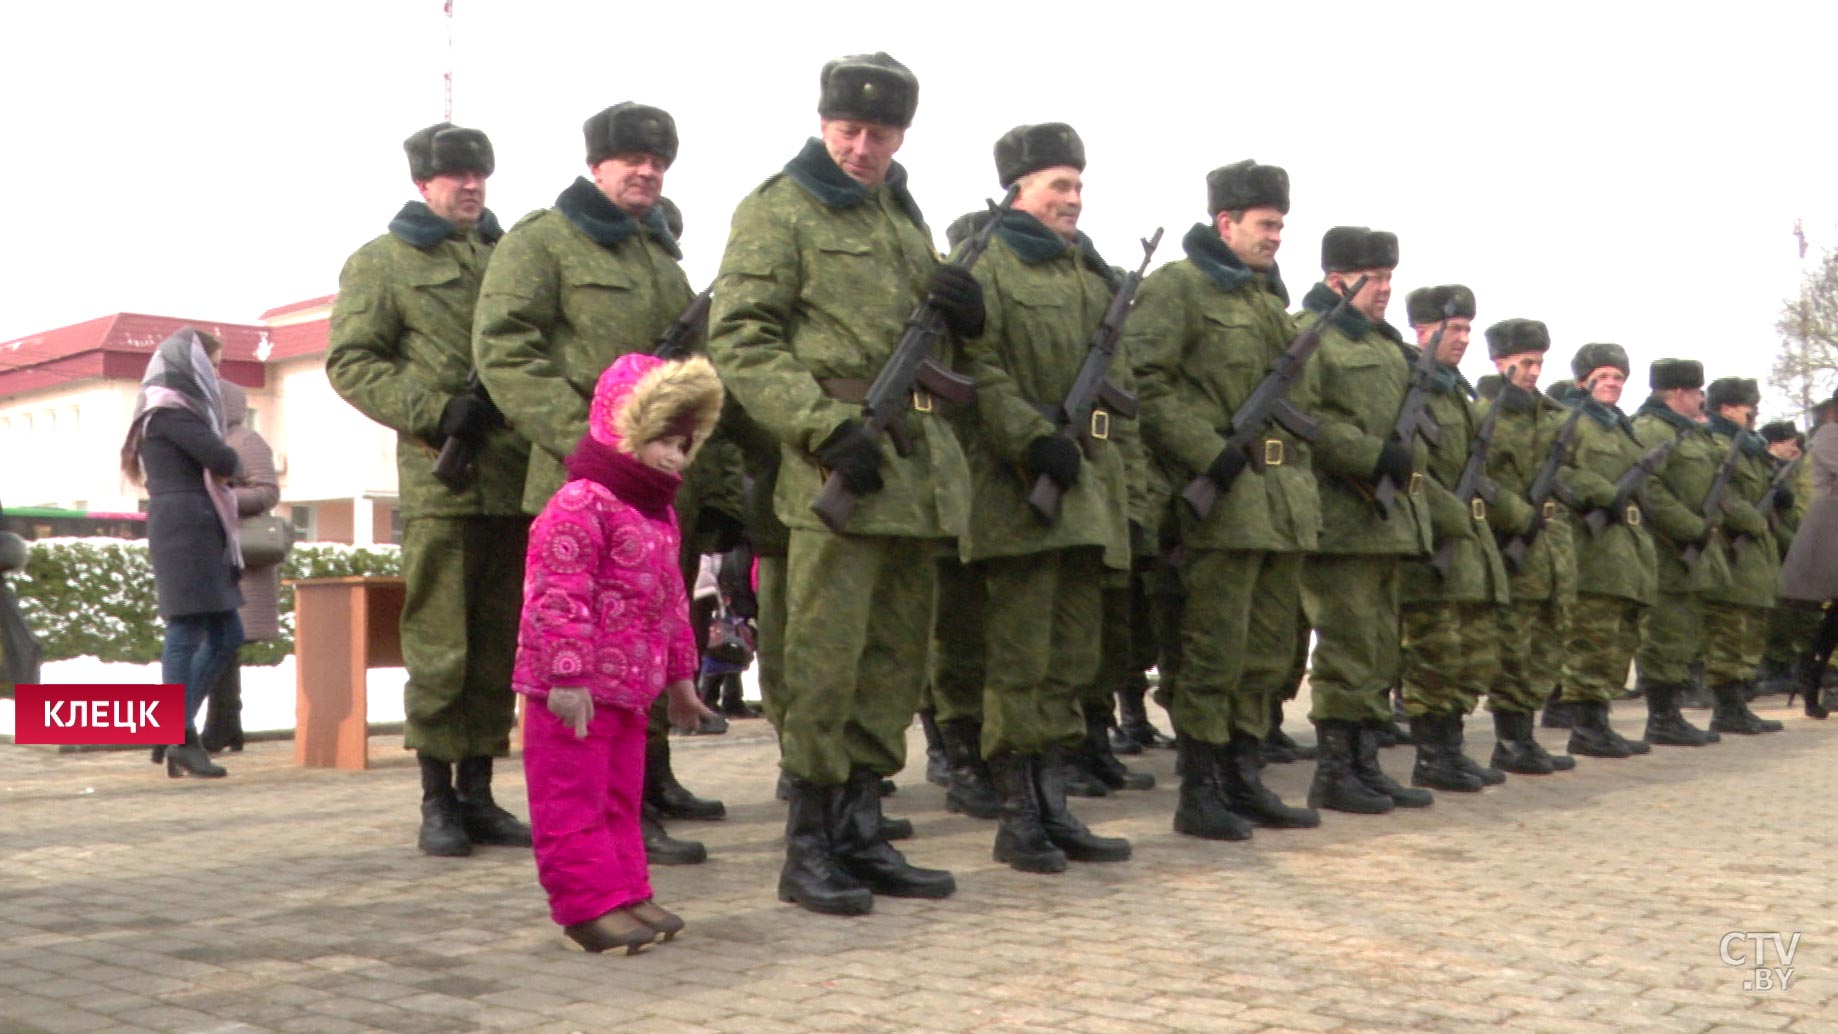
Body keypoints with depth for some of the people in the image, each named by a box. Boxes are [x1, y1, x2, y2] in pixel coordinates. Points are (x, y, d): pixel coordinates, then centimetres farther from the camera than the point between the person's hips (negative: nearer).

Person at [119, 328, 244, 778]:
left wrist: (220, 471, 2)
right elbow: (224, 461, -15)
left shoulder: (173, 408, 23)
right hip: (184, 526, -10)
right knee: (186, 631, -7)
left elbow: (215, 469, 21)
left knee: (226, 635, 10)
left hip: (201, 532, 10)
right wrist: (229, 465, 4)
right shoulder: (169, 409, -8)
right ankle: (181, 742, -2)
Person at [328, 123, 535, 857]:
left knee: (498, 647, 7)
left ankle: (478, 794, 15)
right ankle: (437, 801, 6)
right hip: (439, 481, -4)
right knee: (439, 650, -4)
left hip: (516, 479, 5)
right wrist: (437, 413, -14)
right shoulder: (382, 263, 5)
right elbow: (351, 362, -3)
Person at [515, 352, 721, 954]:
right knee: (573, 801, -1)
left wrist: (679, 676, 24)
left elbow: (671, 602, 22)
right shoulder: (580, 504, -16)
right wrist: (568, 675, -25)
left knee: (620, 798, 16)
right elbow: (557, 596, -21)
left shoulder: (659, 514, 15)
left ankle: (626, 894, 23)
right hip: (575, 694, -9)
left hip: (631, 689, 10)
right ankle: (589, 903, 3)